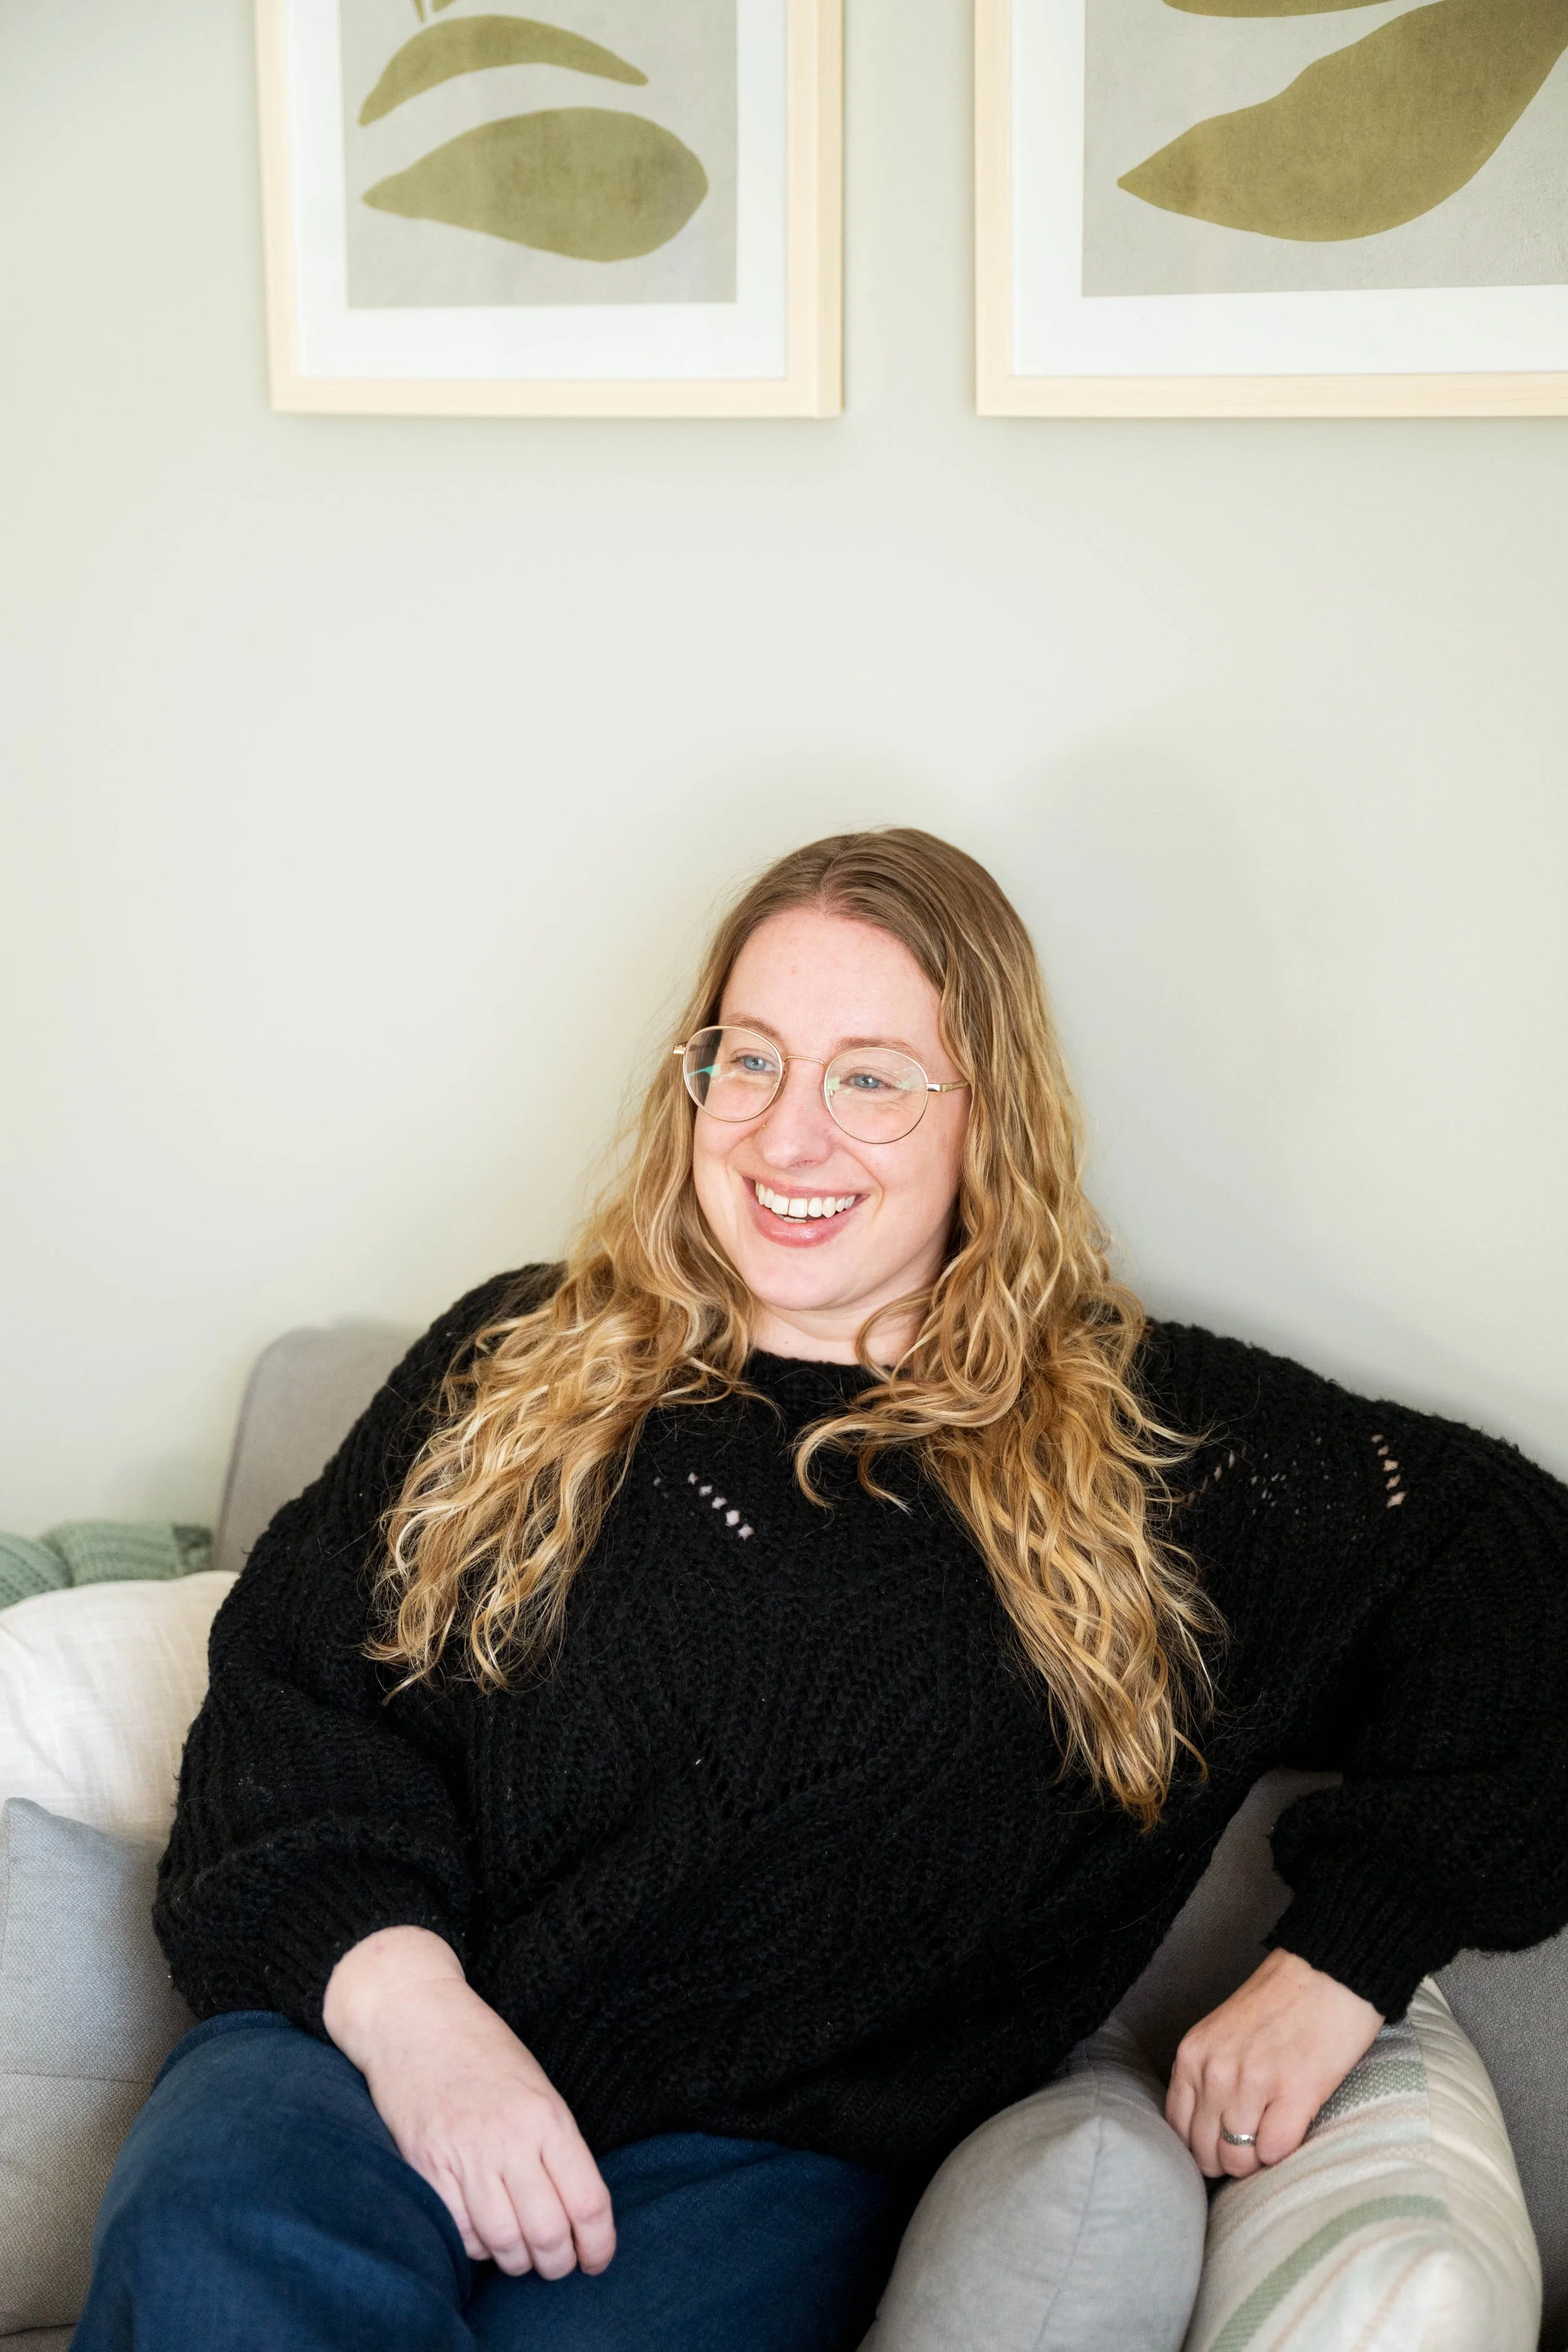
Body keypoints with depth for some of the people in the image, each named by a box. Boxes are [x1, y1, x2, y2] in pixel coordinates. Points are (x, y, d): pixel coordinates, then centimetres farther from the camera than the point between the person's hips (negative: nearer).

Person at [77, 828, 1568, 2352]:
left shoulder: (1144, 1442, 8)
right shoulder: (517, 1361, 13)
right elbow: (287, 1676, 7)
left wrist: (1334, 1967, -4)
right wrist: (393, 1983, -13)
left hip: (760, 2164, -1)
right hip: (377, 2040, 1)